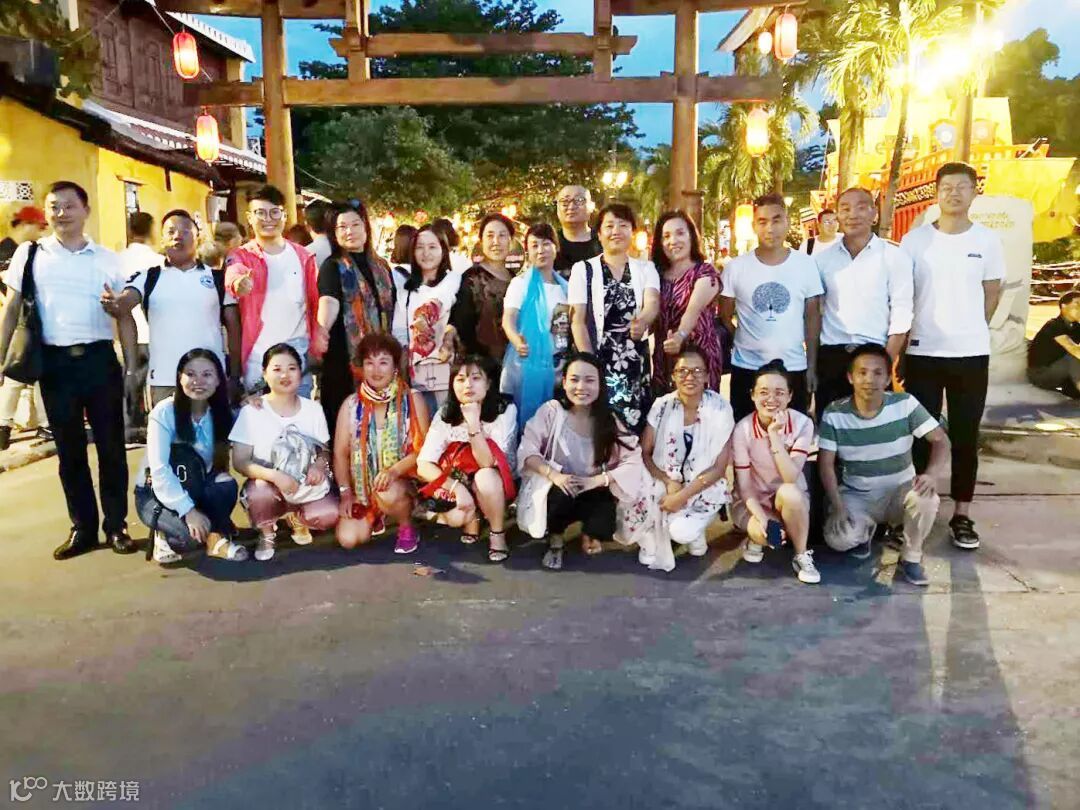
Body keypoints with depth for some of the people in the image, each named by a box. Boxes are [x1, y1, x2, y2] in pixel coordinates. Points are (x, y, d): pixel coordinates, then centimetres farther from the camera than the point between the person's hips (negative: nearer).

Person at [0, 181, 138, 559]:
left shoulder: (108, 259, 6)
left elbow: (125, 316, 7)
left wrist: (131, 365, 2)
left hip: (100, 359, 0)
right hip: (55, 362, 1)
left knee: (111, 445, 4)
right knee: (69, 448, 8)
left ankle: (116, 526, 16)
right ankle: (82, 528, 20)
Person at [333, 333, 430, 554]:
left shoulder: (413, 400, -5)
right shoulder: (351, 404, 1)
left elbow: (423, 449, -10)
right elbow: (340, 453, 1)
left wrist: (394, 471, -25)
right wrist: (346, 493, -9)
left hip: (402, 481, -2)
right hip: (362, 487, 3)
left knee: (388, 494, -36)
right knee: (348, 538, -16)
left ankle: (407, 528, -3)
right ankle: (376, 517, 18)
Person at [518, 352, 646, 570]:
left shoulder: (609, 420, -5)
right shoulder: (552, 410, -11)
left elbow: (633, 461, -12)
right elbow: (527, 450, -14)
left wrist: (596, 480, -25)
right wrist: (554, 475, -31)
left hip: (593, 494, 1)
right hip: (555, 487, -1)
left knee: (603, 526, -27)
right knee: (561, 495, -35)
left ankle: (589, 534, 14)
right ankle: (555, 540, -1)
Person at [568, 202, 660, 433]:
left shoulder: (645, 268, 8)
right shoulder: (583, 269, 3)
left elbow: (653, 303, -11)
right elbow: (577, 320, -2)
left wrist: (642, 321, -35)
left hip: (636, 362, 2)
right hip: (597, 360, -1)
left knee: (634, 424, 0)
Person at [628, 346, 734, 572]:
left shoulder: (720, 408, -12)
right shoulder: (662, 406, -6)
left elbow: (719, 468, -11)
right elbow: (645, 453, -3)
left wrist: (683, 495, -19)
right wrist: (669, 483, -19)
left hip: (704, 488, -2)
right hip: (663, 482, 2)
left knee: (681, 532, -29)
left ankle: (694, 533, 8)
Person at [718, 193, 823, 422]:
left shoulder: (806, 264, -1)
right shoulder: (736, 267, -4)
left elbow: (813, 317, 3)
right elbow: (724, 316, 7)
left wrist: (812, 366, 0)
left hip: (794, 367, 1)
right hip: (746, 367, 0)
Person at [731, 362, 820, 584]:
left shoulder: (802, 423, -17)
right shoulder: (742, 429, -17)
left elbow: (791, 478, -27)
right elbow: (744, 485, -13)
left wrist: (775, 435, -34)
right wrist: (762, 518, -29)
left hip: (791, 499, 1)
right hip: (755, 501, 0)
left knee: (789, 492, -36)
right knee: (766, 534, -33)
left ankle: (802, 556, -14)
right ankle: (756, 536, 6)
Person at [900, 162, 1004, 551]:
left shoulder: (988, 240, 2)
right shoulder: (914, 239, 0)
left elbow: (992, 293, 10)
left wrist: (968, 330, 7)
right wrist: (900, 340, 0)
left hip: (971, 352, 1)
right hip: (922, 352, -1)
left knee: (966, 437, 7)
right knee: (921, 435, 5)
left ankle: (961, 515, 17)